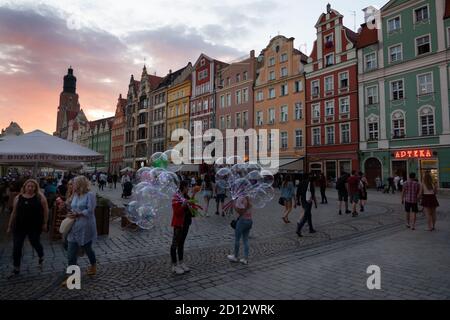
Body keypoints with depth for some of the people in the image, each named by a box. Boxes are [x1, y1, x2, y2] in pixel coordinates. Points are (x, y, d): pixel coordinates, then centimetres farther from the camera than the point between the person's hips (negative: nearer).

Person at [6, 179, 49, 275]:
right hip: (19, 226, 2)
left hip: (34, 226, -2)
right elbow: (14, 213, 9)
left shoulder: (40, 197, -5)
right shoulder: (18, 198, 2)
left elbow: (45, 210, -2)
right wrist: (10, 226, 10)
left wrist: (45, 223, -4)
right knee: (16, 247, 4)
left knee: (35, 243, 12)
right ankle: (16, 267, 21)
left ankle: (41, 256, 42)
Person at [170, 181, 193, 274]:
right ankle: (174, 265, 10)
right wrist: (183, 206, -33)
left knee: (181, 243, 17)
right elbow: (176, 212, -22)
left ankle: (181, 262, 27)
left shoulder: (186, 197, 7)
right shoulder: (176, 198, -17)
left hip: (186, 223, 8)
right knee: (175, 244, 2)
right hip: (178, 223, -8)